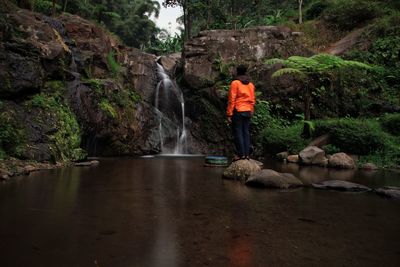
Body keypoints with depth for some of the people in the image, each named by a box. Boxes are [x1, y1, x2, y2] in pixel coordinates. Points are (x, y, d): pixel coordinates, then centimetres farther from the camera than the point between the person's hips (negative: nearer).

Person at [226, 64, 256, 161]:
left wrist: (229, 114, -8)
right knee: (246, 132, 8)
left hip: (238, 111, -5)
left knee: (238, 132, -2)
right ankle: (247, 154, 9)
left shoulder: (235, 83, -5)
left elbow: (231, 99, -9)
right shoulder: (251, 84, 12)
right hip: (248, 111, 6)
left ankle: (240, 154, -3)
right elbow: (252, 100, 12)